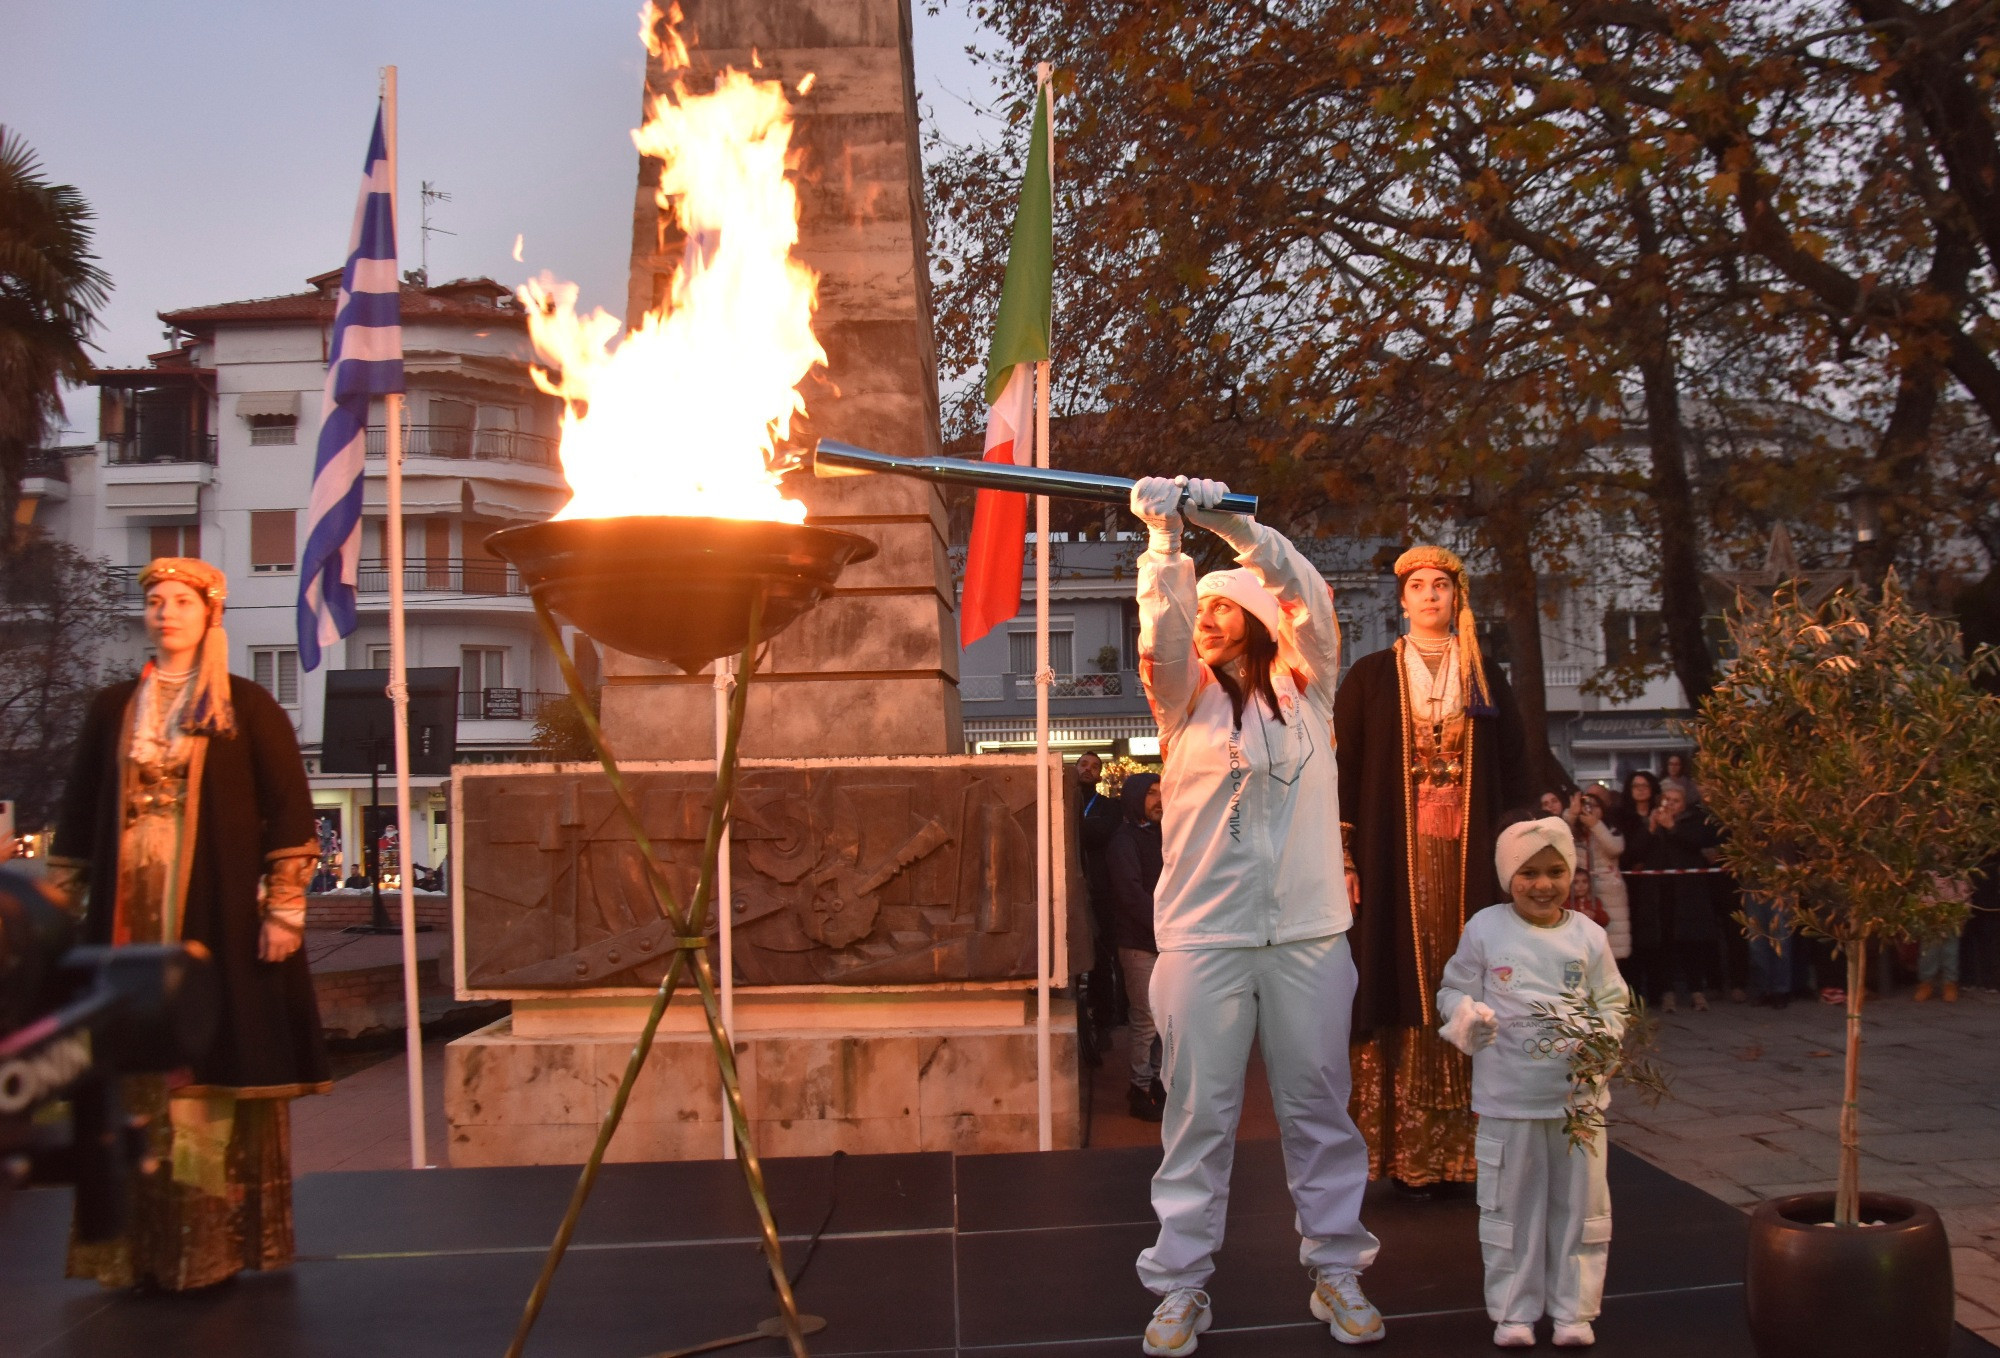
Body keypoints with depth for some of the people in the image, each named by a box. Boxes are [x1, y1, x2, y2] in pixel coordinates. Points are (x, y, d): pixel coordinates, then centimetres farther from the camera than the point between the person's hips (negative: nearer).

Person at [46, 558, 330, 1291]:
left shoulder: (247, 706, 3)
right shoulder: (113, 707, 13)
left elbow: (288, 810, -2)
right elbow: (78, 816, 14)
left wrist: (284, 908, -9)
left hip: (219, 914, -3)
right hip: (129, 917, 3)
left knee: (216, 1069, -3)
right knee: (134, 1077, 4)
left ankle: (217, 1242, 5)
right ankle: (142, 1245, 13)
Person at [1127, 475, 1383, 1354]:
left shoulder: (1304, 691, 10)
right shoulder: (1188, 698, 9)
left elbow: (1311, 598, -4)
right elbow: (1161, 626, -9)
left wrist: (1232, 524, -13)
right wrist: (1165, 539, -21)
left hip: (1308, 930, 1)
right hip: (1204, 934, -1)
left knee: (1318, 1108, 8)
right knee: (1199, 1116, 2)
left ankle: (1337, 1272, 20)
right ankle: (1181, 1288, 10)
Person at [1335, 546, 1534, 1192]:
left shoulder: (1486, 678, 13)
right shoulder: (1371, 676, 6)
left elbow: (1514, 772, 11)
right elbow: (1341, 766, 0)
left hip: (1471, 855, 2)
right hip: (1396, 855, -2)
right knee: (1405, 984, -5)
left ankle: (1461, 1147, 6)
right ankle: (1408, 1151, 1)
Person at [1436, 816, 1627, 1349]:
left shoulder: (1588, 936, 0)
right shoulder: (1484, 929, -5)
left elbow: (1612, 1003, 7)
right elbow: (1452, 990, 2)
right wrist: (1466, 1016, -19)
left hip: (1579, 1096, 2)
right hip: (1508, 1099, -1)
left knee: (1580, 1204, 10)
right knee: (1511, 1205, 8)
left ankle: (1574, 1311, 26)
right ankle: (1513, 1311, 22)